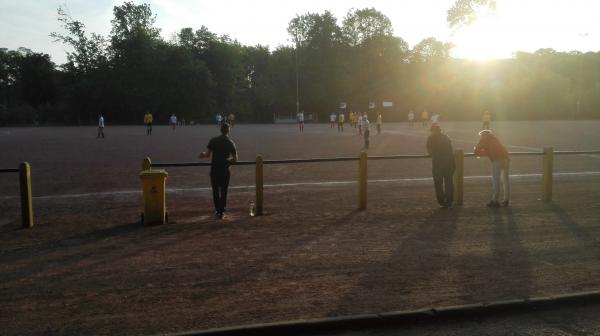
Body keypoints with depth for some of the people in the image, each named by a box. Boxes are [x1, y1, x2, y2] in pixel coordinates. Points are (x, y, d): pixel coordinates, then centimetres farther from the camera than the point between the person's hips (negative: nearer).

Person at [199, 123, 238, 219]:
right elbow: (235, 158, -5)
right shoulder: (230, 143, -3)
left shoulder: (213, 140, -4)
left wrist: (203, 154, 14)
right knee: (223, 192, 9)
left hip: (214, 170, 0)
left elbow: (207, 154, -8)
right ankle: (222, 212, 10)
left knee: (215, 191, 11)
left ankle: (217, 210, 8)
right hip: (225, 170, 0)